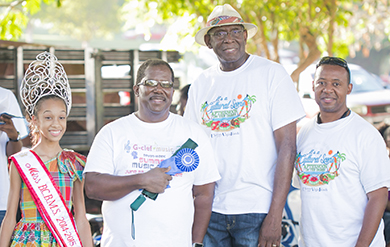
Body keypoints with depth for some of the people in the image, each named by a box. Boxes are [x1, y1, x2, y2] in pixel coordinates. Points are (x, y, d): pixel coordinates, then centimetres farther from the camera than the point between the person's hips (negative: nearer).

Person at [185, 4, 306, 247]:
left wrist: (275, 216, -14)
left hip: (257, 209, -4)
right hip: (210, 209, 4)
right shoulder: (201, 84, 9)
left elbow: (287, 147, -9)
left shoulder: (271, 74, -4)